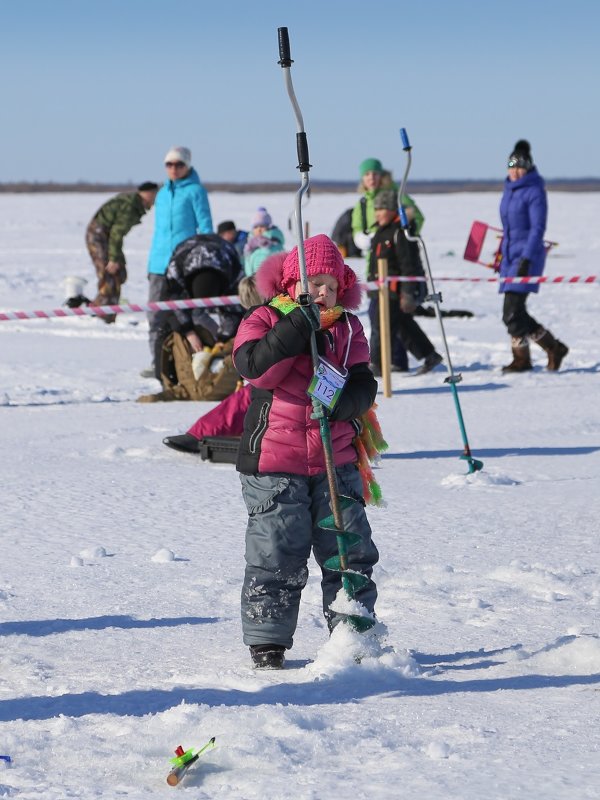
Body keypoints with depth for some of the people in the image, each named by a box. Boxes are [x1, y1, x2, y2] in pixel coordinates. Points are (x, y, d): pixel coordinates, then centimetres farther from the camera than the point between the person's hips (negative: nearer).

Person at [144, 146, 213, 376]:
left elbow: (205, 227, -3)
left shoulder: (195, 191, -1)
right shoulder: (162, 193, 17)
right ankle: (158, 363, 6)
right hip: (159, 262, 6)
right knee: (156, 314, 1)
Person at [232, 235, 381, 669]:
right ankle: (267, 642, 10)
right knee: (276, 554, -1)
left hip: (336, 460, 4)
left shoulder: (348, 328, 10)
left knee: (350, 550, 6)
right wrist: (296, 328, -28)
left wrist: (343, 401, -19)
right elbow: (252, 365, -21)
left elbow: (364, 385, 3)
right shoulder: (265, 319, -2)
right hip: (275, 459, -4)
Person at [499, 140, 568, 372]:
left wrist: (526, 259, -23)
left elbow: (537, 228, -16)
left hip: (528, 256, -8)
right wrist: (502, 254, 26)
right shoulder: (509, 189, 14)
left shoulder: (535, 191, -10)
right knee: (513, 313, 7)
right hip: (511, 255, 8)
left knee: (512, 313, -12)